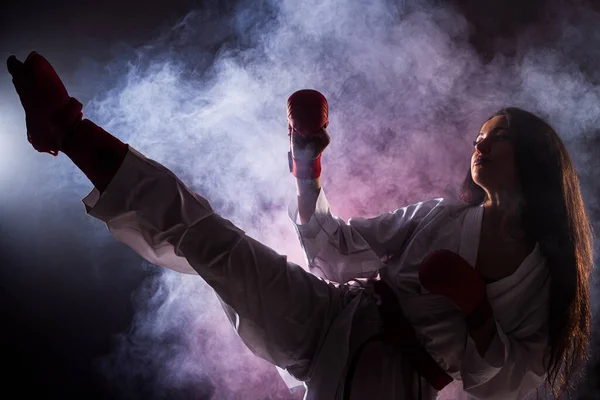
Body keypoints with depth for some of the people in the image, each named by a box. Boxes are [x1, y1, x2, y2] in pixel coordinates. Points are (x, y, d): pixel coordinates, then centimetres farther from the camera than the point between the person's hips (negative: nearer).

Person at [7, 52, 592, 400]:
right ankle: (69, 131, -10)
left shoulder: (545, 276, 2)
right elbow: (333, 249, 11)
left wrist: (475, 309, -16)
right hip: (334, 321, 1)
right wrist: (307, 166, -1)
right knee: (211, 240, -13)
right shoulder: (439, 217, 7)